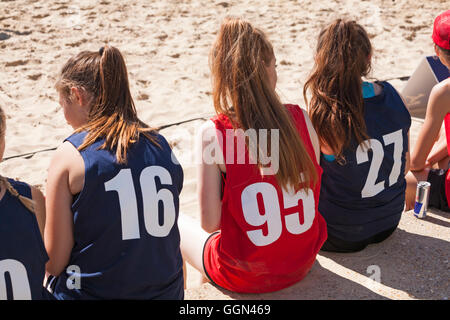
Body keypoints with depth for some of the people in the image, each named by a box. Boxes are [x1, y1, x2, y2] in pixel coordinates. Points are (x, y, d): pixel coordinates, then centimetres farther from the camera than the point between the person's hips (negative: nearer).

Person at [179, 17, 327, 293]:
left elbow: (210, 223, -18)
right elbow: (311, 191, 1)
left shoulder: (214, 134, -22)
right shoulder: (300, 118, -11)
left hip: (244, 277, -4)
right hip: (303, 264, 4)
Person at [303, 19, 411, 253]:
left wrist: (311, 93, -9)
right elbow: (405, 165, 2)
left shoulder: (323, 113, -29)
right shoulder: (392, 95, -11)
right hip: (390, 223, 6)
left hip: (341, 237, -5)